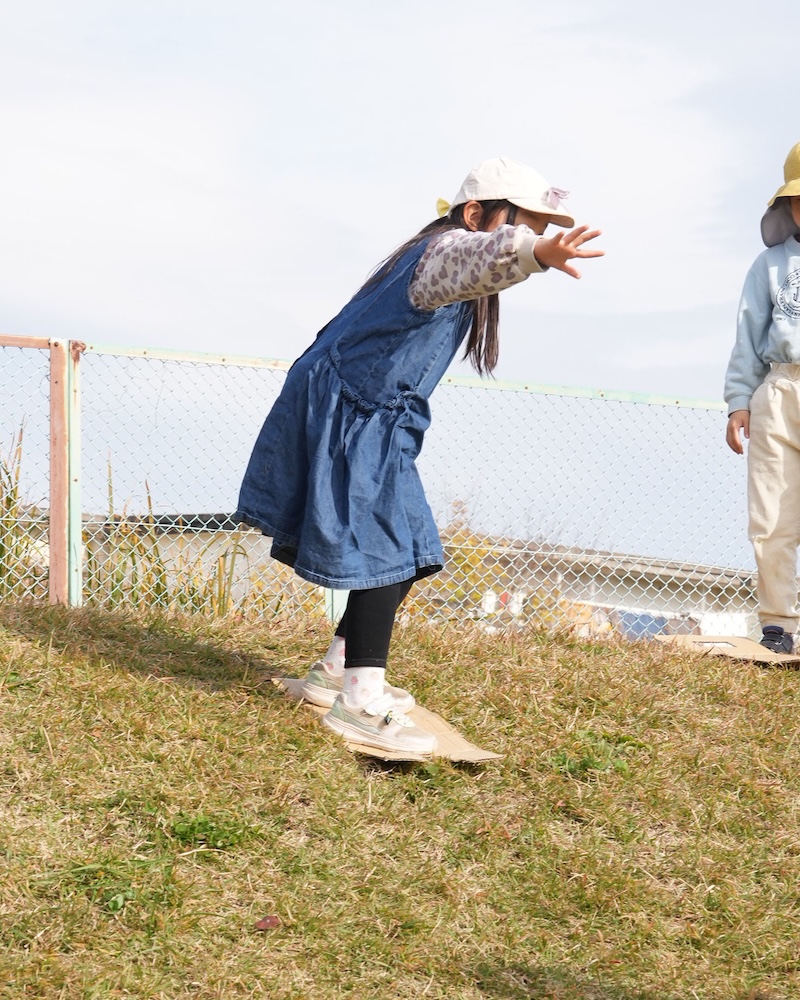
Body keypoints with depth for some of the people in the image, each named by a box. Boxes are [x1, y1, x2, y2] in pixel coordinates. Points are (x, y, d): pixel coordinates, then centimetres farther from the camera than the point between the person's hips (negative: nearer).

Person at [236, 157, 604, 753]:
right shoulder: (445, 248, -18)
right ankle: (360, 700, -14)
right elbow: (485, 256, -44)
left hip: (372, 422, 10)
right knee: (385, 551, -15)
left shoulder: (441, 256, 15)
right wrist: (535, 254, -63)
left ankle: (336, 672, 23)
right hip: (345, 415, -10)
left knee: (407, 555, 12)